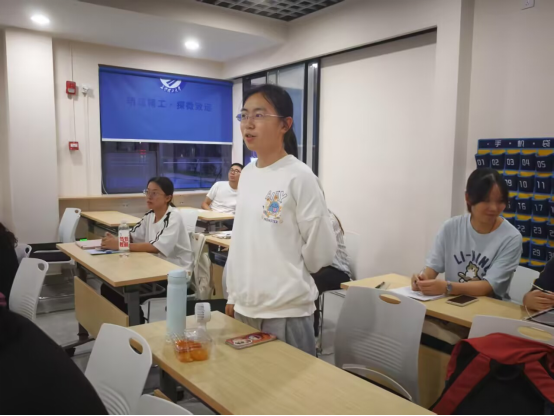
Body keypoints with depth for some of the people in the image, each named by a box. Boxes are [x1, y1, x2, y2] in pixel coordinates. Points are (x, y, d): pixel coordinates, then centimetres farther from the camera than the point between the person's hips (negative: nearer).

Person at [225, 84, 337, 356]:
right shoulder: (247, 174, 6)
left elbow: (322, 251, -14)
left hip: (286, 312, -6)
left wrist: (289, 273, 1)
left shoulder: (300, 177, -15)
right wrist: (234, 296, 14)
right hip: (244, 308, 7)